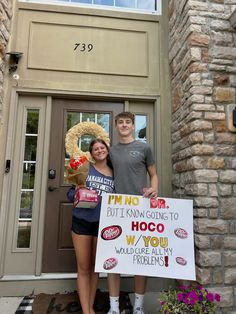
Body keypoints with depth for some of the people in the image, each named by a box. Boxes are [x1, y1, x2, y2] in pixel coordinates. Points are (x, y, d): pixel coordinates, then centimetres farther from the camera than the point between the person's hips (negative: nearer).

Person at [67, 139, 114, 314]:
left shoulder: (114, 174, 4)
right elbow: (71, 192, -1)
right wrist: (77, 195, -21)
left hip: (103, 224, 2)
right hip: (81, 221, -2)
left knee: (95, 266, 15)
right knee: (83, 267, 6)